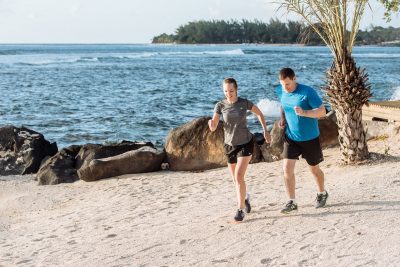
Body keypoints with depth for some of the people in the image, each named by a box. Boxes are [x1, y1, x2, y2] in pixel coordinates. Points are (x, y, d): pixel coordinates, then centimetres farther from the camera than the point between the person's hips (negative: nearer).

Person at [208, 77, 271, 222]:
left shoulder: (245, 103, -12)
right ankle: (245, 197, 45)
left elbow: (259, 113, 5)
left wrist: (265, 131, 0)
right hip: (230, 145, 2)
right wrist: (211, 123, -39)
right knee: (236, 179, 13)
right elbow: (213, 127, -16)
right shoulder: (220, 105, -11)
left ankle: (240, 210, -8)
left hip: (246, 143, -2)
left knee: (239, 176, -18)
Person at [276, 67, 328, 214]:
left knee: (314, 169, 13)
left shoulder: (307, 92, -19)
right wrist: (282, 118, 5)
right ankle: (292, 202, -1)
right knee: (287, 168, -10)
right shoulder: (281, 91, -3)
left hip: (309, 138, -4)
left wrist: (304, 112, -37)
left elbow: (322, 111, -22)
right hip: (291, 137, 4)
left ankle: (322, 193, 39)